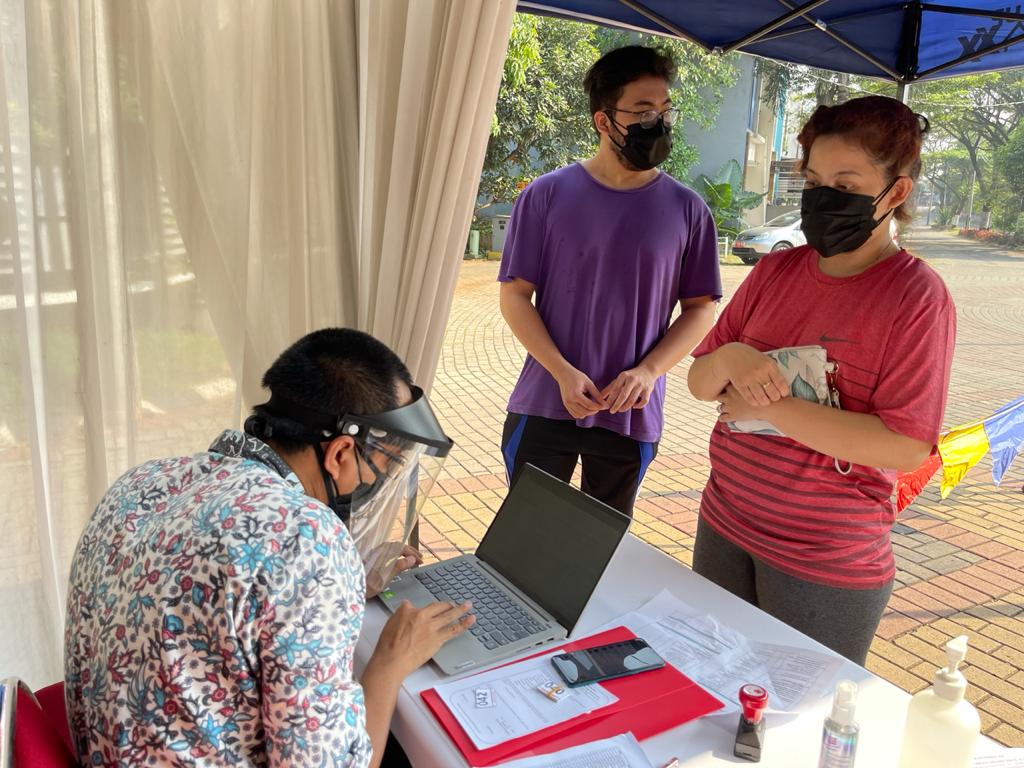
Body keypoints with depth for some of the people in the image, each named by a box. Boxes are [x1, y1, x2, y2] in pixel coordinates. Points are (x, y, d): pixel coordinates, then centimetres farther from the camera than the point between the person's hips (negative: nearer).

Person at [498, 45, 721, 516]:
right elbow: (515, 295, -2)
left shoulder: (687, 210, 0)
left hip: (632, 416, 1)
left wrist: (648, 371, -13)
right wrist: (563, 372, -15)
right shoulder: (547, 195, -4)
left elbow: (701, 308, 4)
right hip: (543, 408, -1)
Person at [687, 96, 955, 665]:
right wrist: (727, 360, -18)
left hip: (827, 565, -5)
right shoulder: (777, 269, 3)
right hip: (724, 528, 5)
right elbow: (700, 383, 4)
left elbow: (908, 446, -21)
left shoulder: (917, 296, -13)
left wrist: (771, 407, -23)